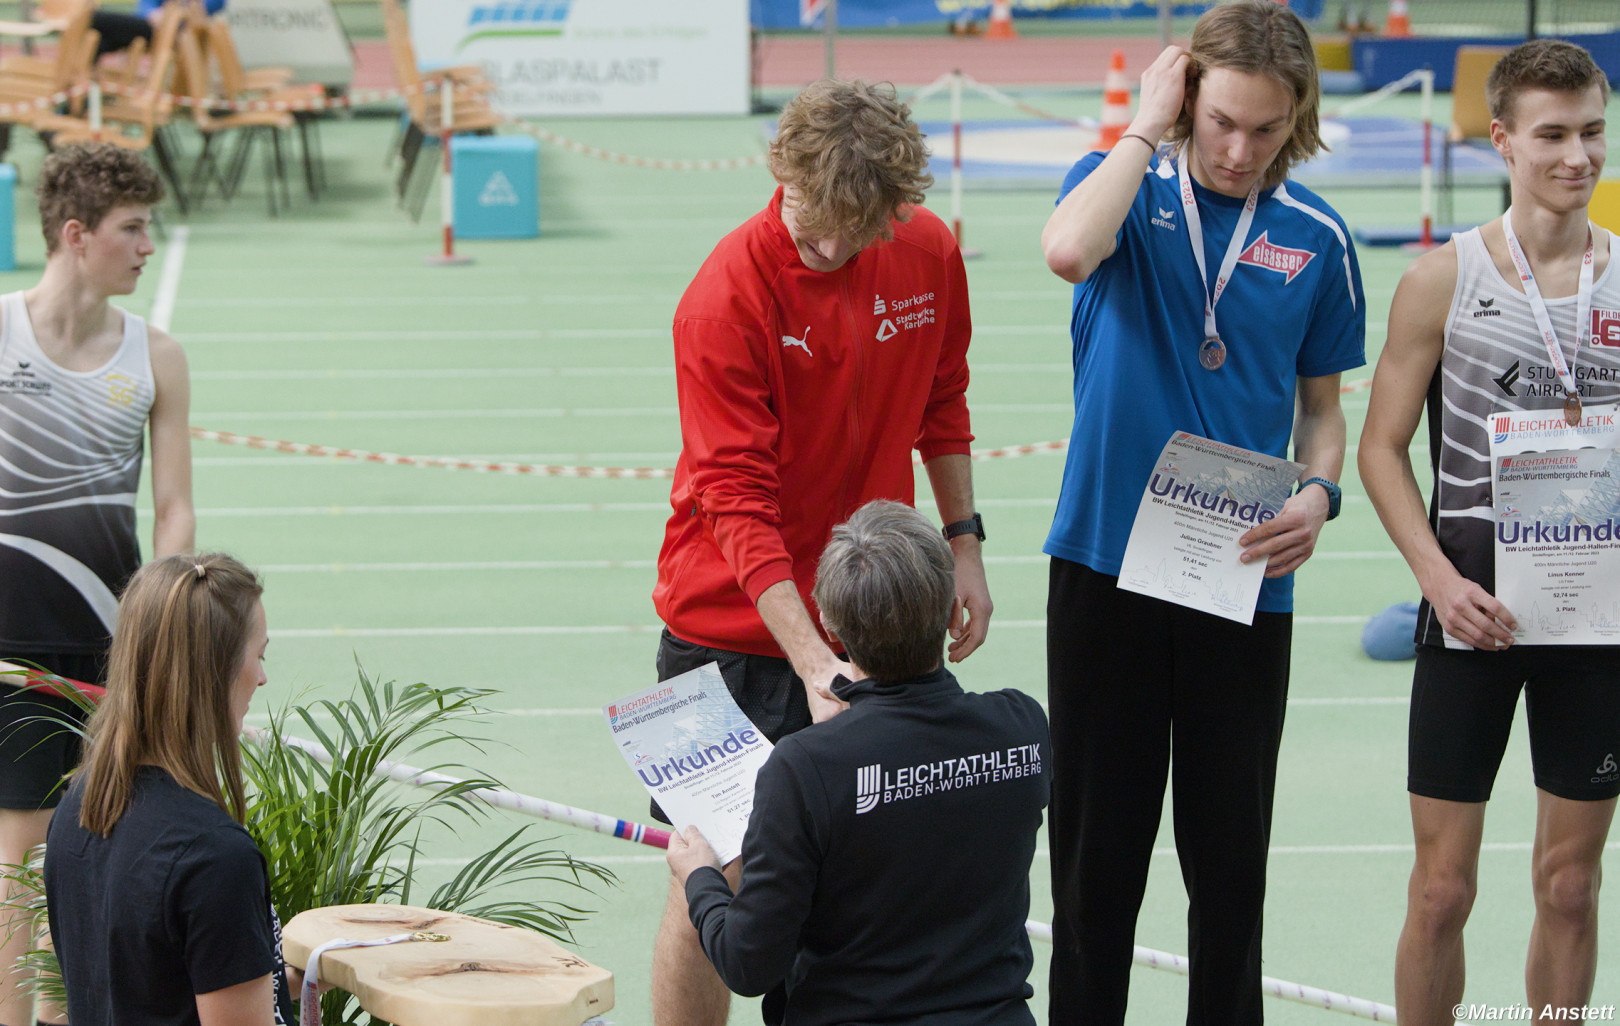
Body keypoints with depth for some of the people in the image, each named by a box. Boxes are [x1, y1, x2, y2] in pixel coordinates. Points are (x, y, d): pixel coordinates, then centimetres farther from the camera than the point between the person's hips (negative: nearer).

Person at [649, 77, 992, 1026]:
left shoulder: (931, 252, -4)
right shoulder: (726, 297, -19)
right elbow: (738, 505, -20)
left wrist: (963, 542, 13)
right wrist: (813, 662, -28)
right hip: (735, 622, -4)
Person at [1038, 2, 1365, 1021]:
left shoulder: (1317, 238, 3)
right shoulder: (1124, 184, -2)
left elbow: (1321, 408, 12)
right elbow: (1068, 250, -27)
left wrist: (1318, 496, -9)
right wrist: (1148, 126, -17)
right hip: (1105, 565, -1)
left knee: (1229, 855, 7)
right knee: (1098, 844, 5)